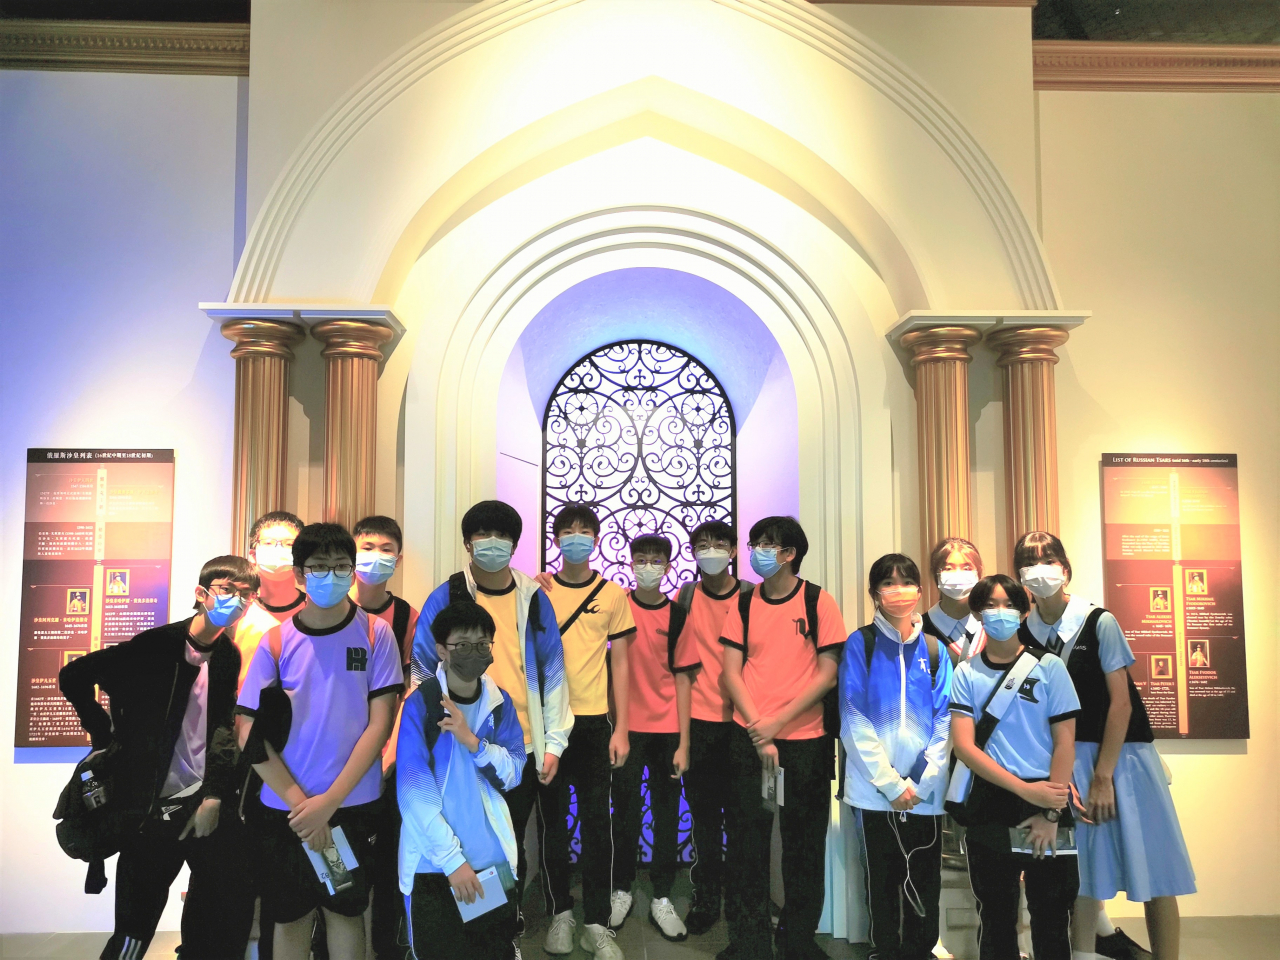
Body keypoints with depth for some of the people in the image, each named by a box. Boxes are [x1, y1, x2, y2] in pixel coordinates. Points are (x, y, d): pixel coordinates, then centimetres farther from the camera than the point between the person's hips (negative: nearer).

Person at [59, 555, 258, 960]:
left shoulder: (233, 658, 3)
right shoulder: (157, 646, -7)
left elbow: (227, 730, 3)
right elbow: (73, 677, 0)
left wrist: (216, 796, -6)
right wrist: (106, 739, 0)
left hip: (208, 803, 3)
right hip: (154, 807, -3)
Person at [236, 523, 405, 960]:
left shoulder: (375, 634, -6)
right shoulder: (276, 641, -4)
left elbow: (380, 724, -8)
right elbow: (251, 735, -4)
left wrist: (329, 801, -13)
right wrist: (300, 802, -11)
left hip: (353, 805, -1)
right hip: (285, 808, 1)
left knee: (345, 909, 12)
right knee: (290, 915, 14)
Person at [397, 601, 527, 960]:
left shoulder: (500, 702, 1)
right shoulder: (421, 704, -11)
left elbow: (513, 774, -1)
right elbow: (414, 790, -14)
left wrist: (472, 741, -19)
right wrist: (452, 859, -17)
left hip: (493, 859, 4)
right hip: (435, 863, -3)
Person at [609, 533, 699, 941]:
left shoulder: (678, 615, 0)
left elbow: (682, 680, 0)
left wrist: (684, 742, -2)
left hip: (668, 729, 1)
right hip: (627, 725, -1)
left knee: (667, 813, 8)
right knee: (625, 812, 8)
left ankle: (662, 898, 19)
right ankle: (621, 890, 24)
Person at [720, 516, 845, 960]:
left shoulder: (818, 601, -3)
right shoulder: (743, 604, 4)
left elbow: (827, 673, -6)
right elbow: (731, 672, 2)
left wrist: (777, 723, -12)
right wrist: (759, 732, -9)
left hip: (805, 740, -1)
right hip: (748, 739, 2)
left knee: (804, 845, 9)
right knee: (747, 841, 6)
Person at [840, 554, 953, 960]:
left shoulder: (934, 649, 7)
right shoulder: (860, 644, -1)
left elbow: (945, 721, 5)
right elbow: (854, 721, -5)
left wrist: (924, 779, -6)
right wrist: (891, 783, -10)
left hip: (925, 791, 2)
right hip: (876, 789, -2)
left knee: (925, 885, 8)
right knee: (883, 882, 7)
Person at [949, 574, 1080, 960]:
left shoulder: (1048, 666, 0)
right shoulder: (966, 673, 1)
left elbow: (1064, 742, -2)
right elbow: (963, 745, -6)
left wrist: (1051, 814, -8)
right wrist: (1025, 789, -14)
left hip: (1048, 800, 0)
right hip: (991, 802, 1)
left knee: (1051, 917, 6)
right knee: (995, 916, 11)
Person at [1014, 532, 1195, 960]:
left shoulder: (1099, 622, -11)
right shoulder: (1024, 634, -2)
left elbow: (1121, 702, -11)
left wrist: (1102, 775, -12)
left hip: (1122, 751, -3)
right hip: (1069, 757, 3)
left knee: (1151, 861, 1)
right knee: (1080, 865, 8)